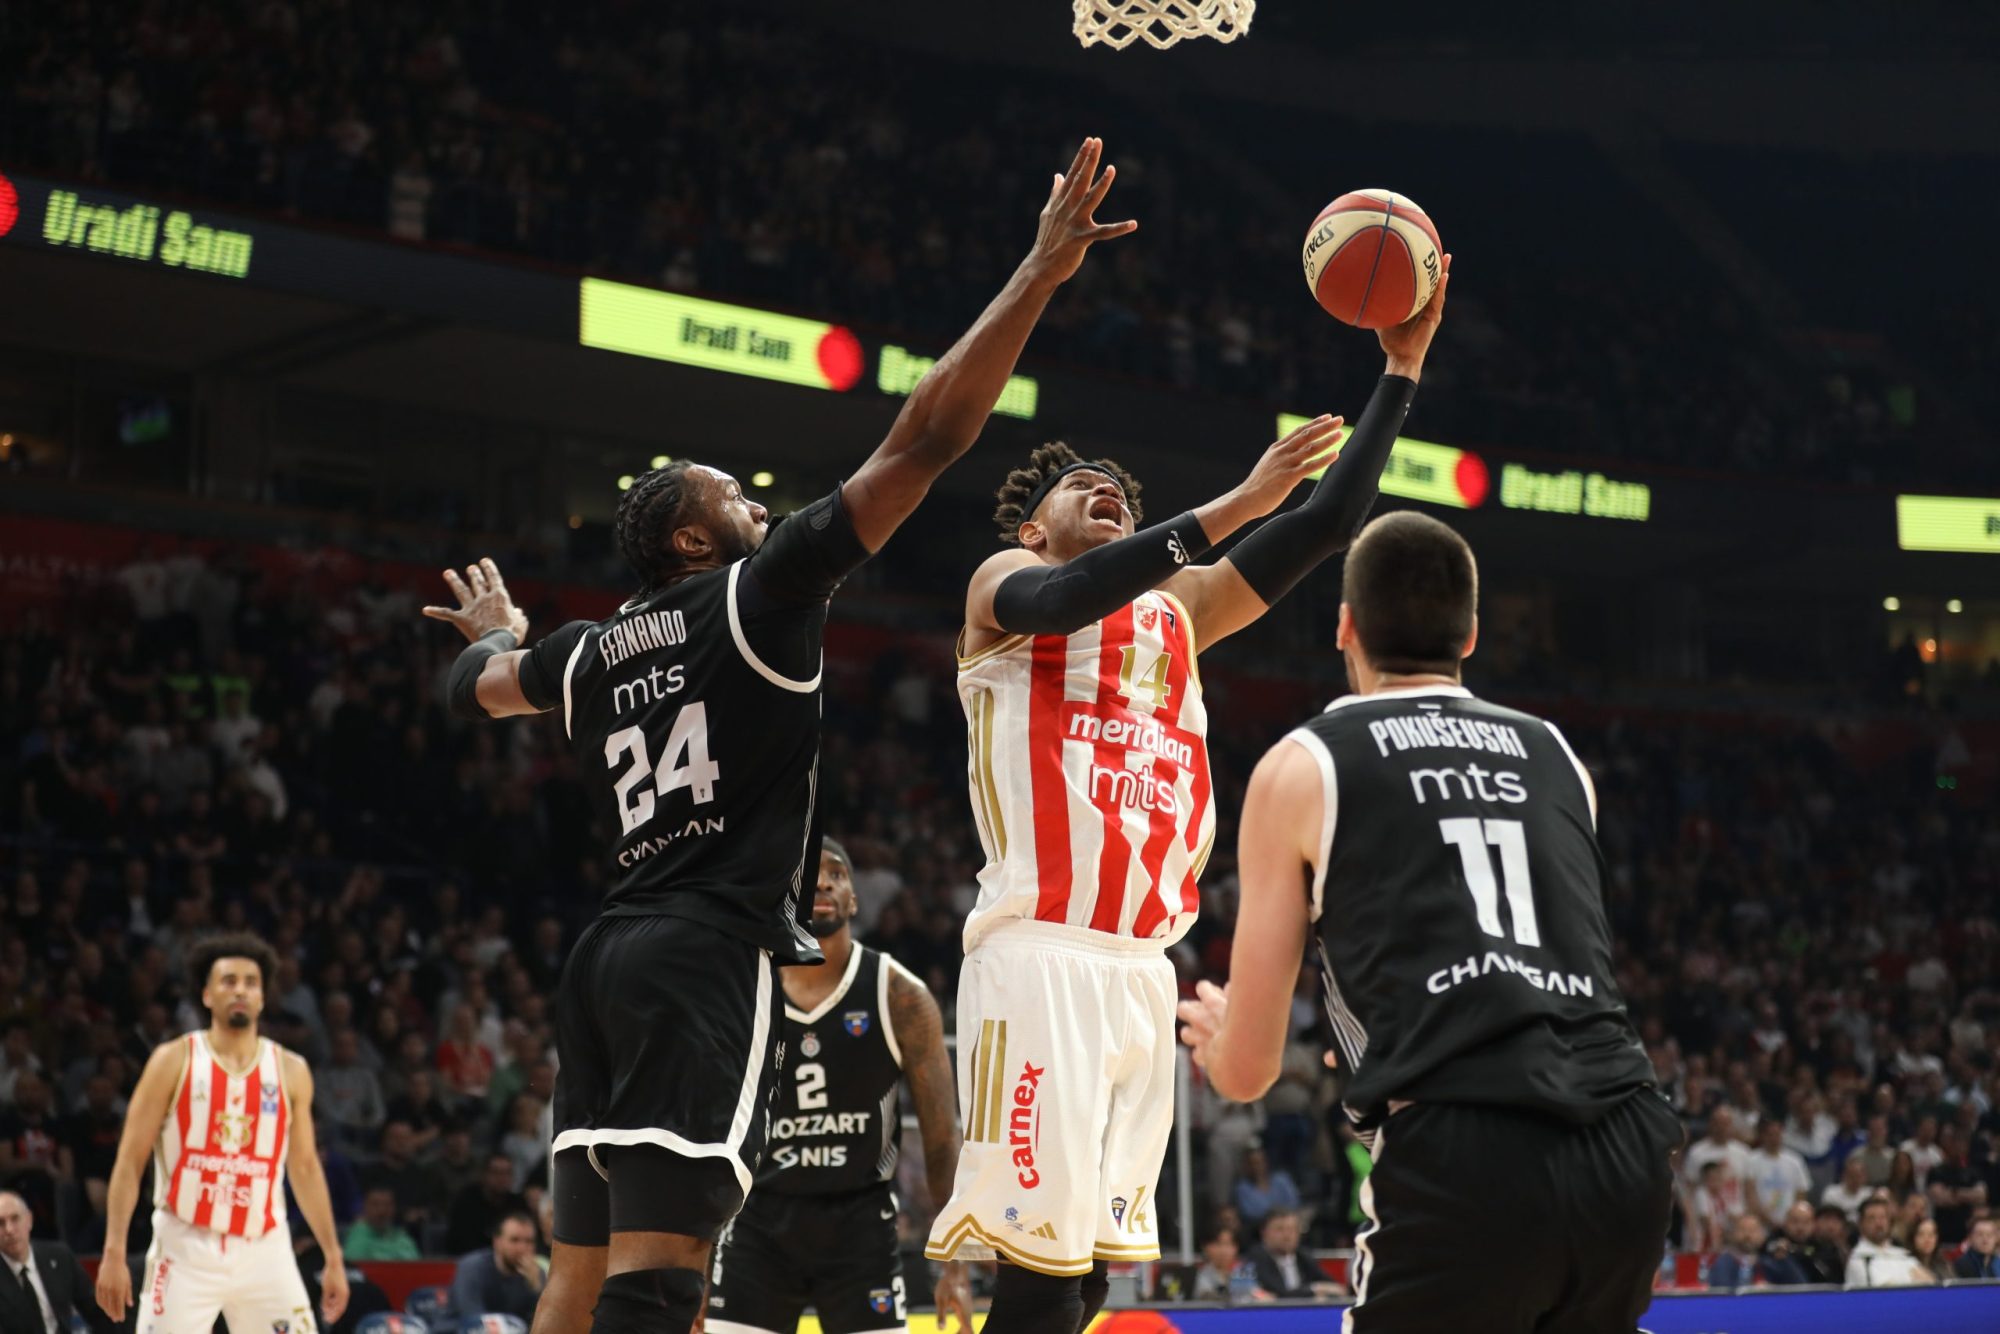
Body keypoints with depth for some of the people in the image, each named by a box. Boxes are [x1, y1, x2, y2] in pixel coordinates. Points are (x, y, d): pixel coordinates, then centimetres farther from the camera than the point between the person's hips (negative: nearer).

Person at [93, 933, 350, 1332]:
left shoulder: (291, 1071, 7)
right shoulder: (174, 1061, -2)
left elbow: (305, 1168, 13)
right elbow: (130, 1162, -2)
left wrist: (333, 1258, 8)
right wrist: (114, 1252, -10)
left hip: (264, 1253, 3)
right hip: (186, 1249, -2)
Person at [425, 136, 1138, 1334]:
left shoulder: (590, 654, 17)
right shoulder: (758, 595, -1)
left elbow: (476, 688, 40)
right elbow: (923, 443, -7)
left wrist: (497, 634, 64)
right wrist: (1042, 275, -6)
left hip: (613, 958, 8)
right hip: (714, 957, -8)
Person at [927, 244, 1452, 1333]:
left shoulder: (1179, 606, 24)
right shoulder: (1007, 585, 7)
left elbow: (1330, 521, 19)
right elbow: (1066, 597, -17)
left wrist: (1401, 367, 12)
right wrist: (1234, 504, -22)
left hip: (1143, 968, 7)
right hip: (1041, 955, -7)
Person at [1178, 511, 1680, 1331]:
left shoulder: (1302, 767, 11)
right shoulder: (1558, 759, 23)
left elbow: (1246, 1071, 13)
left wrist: (1212, 1033, 37)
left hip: (1461, 1161, -5)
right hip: (1630, 1152, 5)